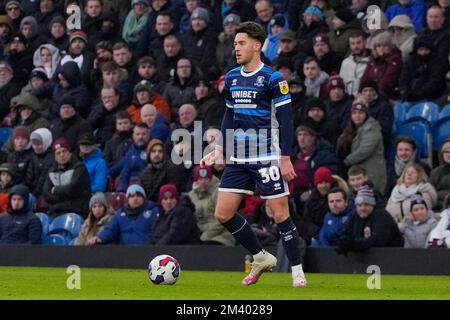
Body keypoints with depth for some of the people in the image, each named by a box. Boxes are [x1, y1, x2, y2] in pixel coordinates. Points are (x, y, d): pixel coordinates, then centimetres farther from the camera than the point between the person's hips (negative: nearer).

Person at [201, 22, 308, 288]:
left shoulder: (273, 79, -9)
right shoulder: (232, 78, 10)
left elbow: (286, 119, -10)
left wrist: (286, 158, -15)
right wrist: (220, 150, 11)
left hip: (267, 158, -7)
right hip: (238, 158, 7)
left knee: (280, 214, -6)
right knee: (223, 214, 2)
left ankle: (298, 271, 6)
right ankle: (261, 258, 19)